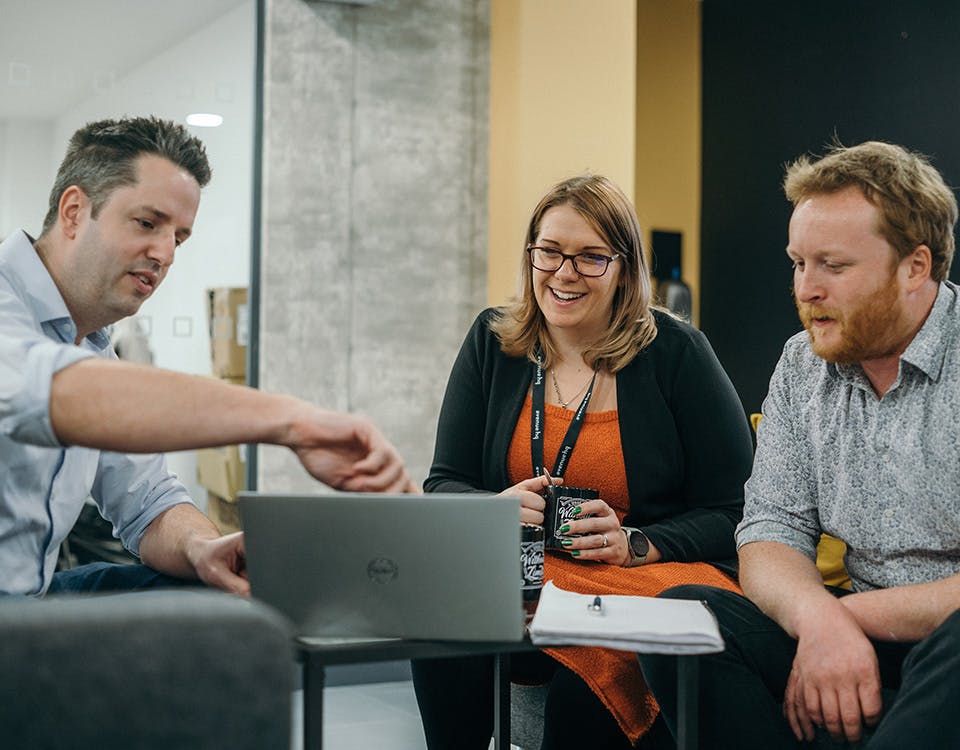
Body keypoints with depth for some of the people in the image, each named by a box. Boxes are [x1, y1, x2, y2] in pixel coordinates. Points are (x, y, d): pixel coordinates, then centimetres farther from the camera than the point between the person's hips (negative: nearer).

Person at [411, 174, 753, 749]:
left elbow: (734, 512, -3)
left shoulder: (676, 351, -2)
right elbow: (444, 486, 7)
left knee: (591, 650, -36)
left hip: (651, 575, -2)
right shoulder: (493, 343, 9)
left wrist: (635, 545, -19)